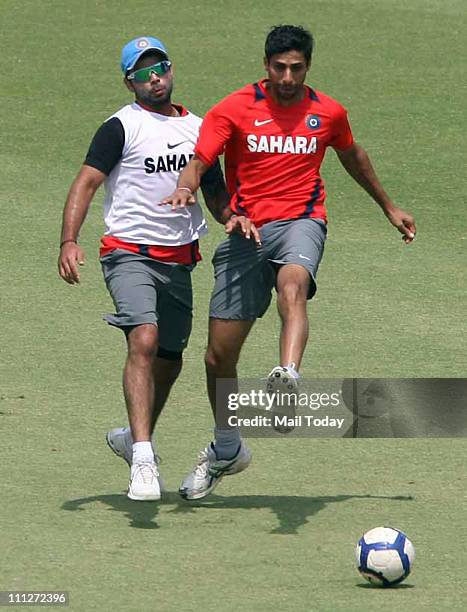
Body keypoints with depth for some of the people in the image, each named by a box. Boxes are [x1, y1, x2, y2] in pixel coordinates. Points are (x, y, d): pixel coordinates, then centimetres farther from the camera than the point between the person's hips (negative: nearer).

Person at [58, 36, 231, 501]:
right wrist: (69, 241, -25)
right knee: (144, 341, -25)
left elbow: (216, 194, 22)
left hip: (178, 260, 6)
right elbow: (85, 183, -11)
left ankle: (133, 438, 39)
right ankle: (142, 459, -30)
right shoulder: (122, 127, -4)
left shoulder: (196, 128, 14)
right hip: (130, 252, -6)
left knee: (169, 359, 13)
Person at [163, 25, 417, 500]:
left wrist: (389, 208, 38)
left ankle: (288, 375, -61)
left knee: (293, 282, -39)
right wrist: (186, 188, -34)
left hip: (300, 220, -1)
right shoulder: (234, 110, -1)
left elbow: (353, 157, 26)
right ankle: (226, 449, 27)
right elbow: (199, 161, -10)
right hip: (246, 230, 1)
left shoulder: (327, 113, 7)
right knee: (219, 356, 4)